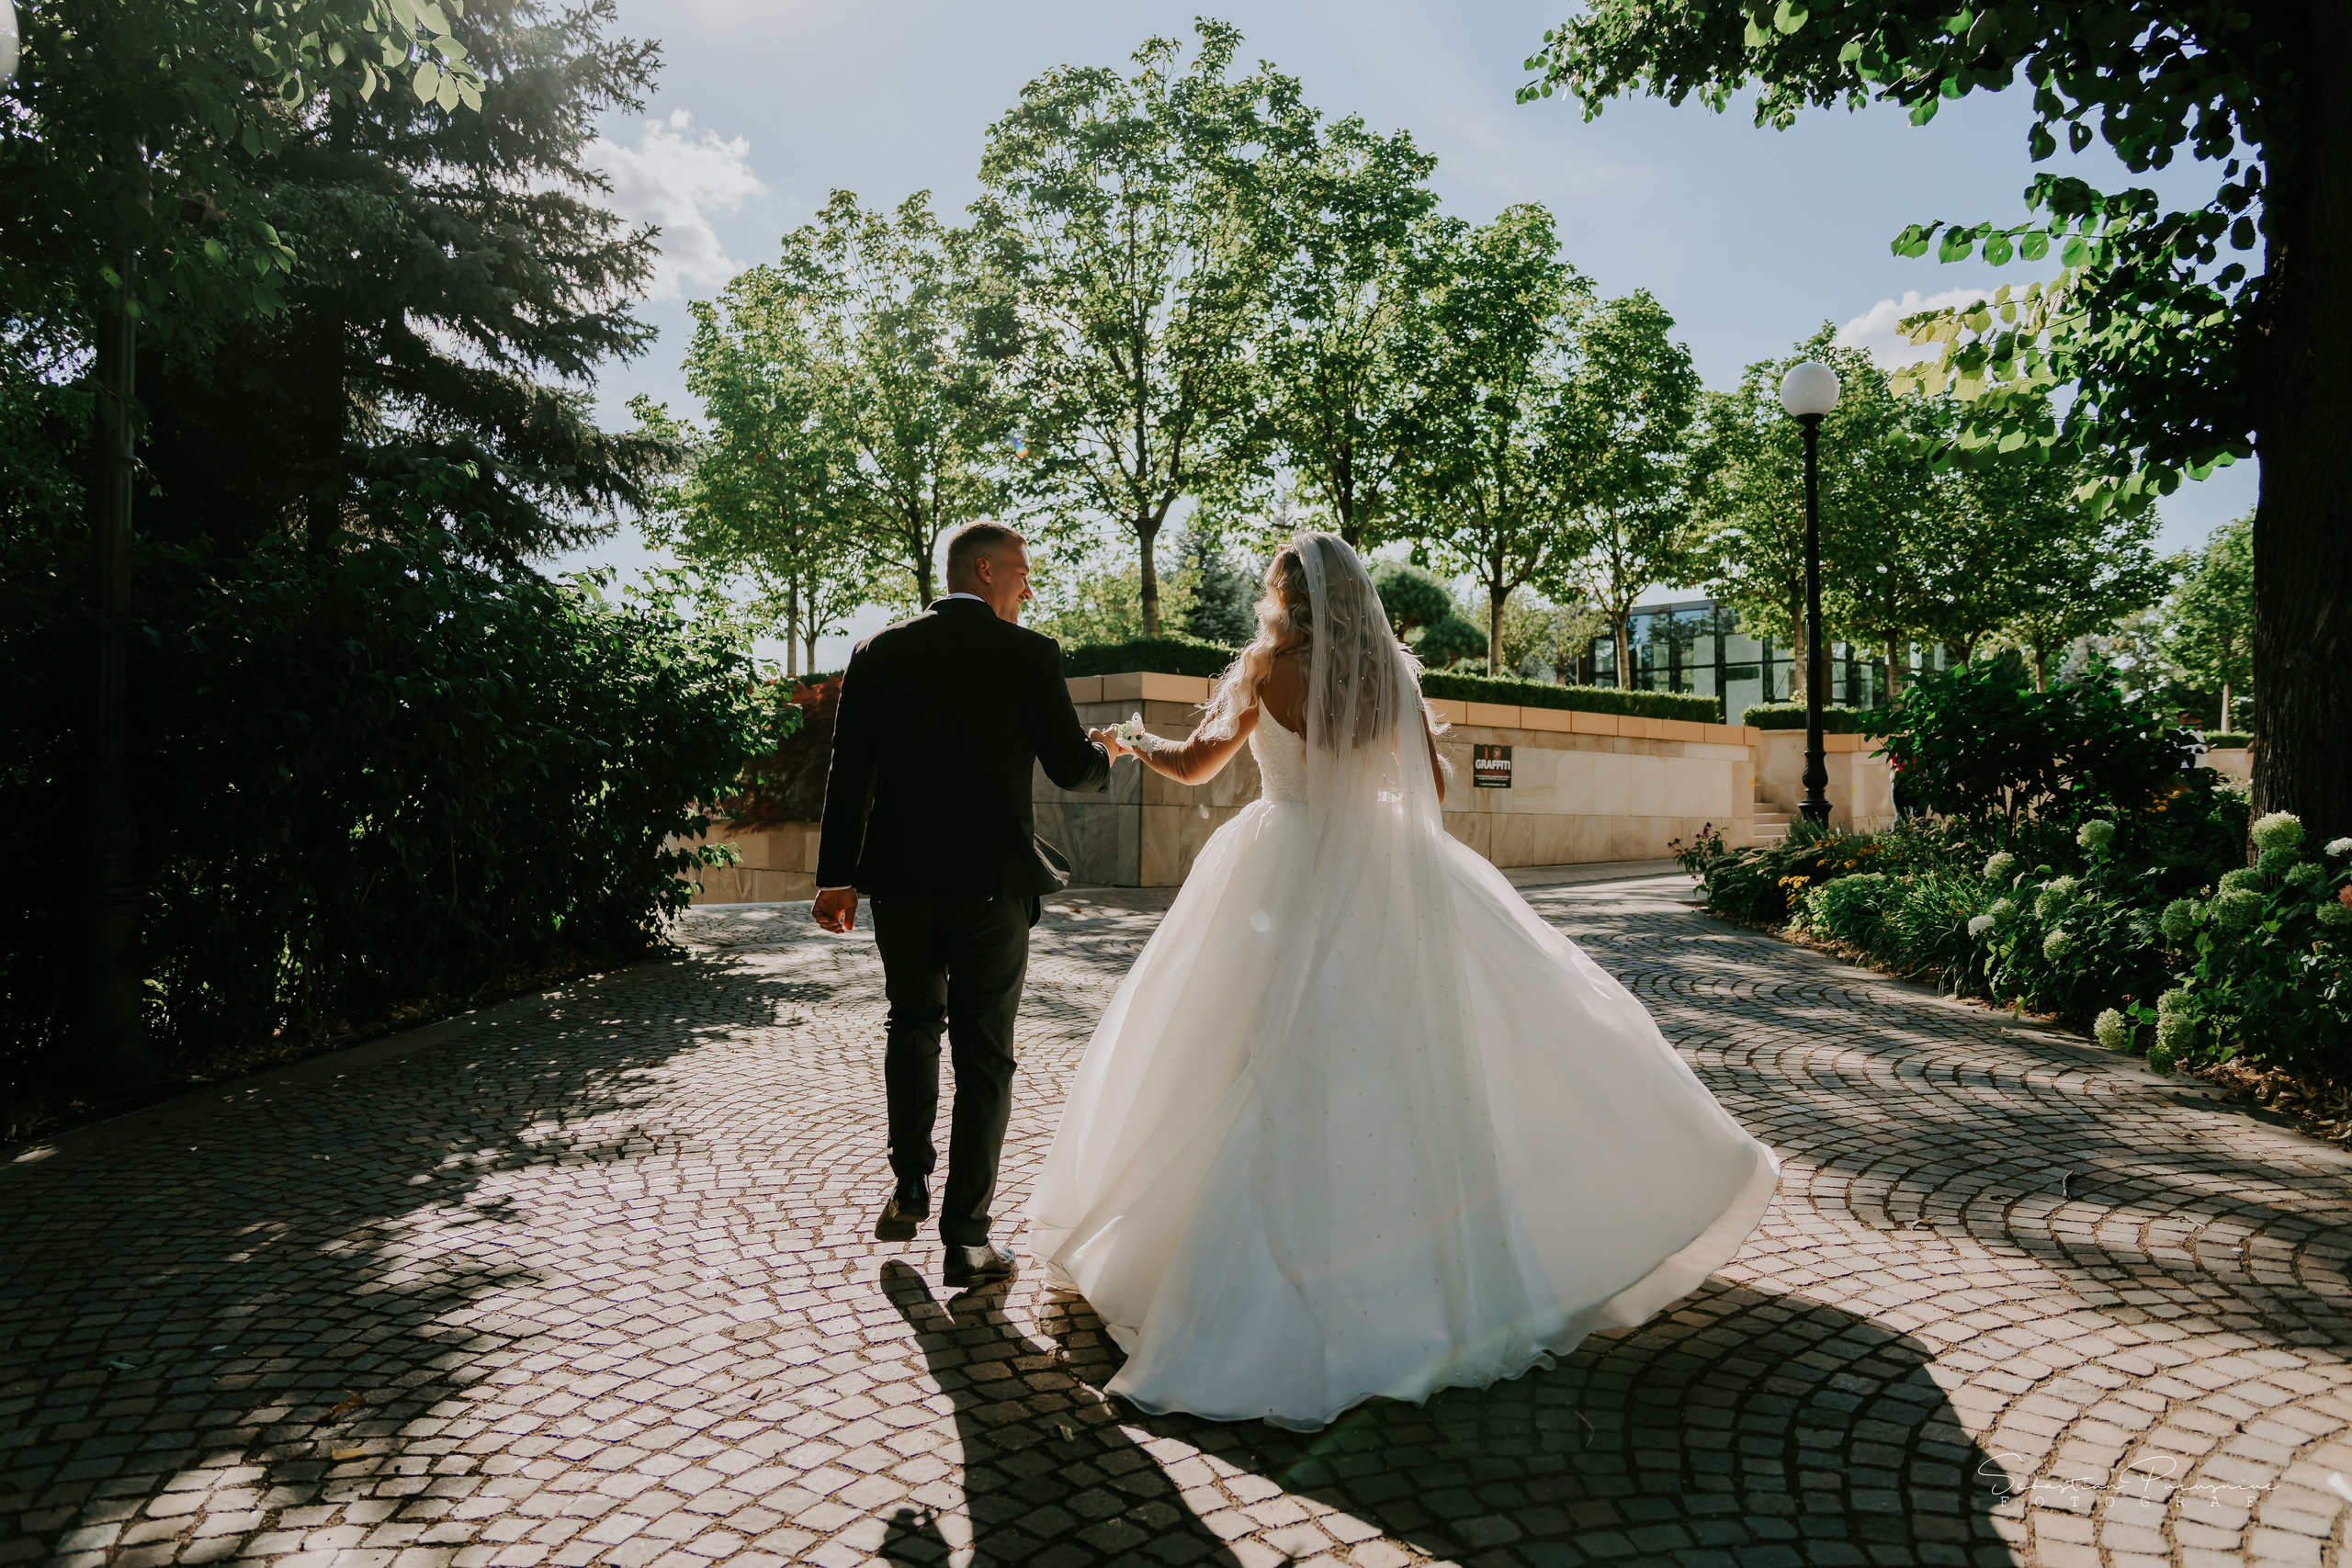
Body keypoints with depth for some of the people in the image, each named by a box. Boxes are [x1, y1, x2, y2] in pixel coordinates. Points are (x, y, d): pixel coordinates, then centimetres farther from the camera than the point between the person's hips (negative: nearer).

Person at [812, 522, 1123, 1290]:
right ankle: (965, 1236, 11)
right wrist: (1105, 751, 20)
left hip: (899, 881, 3)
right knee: (984, 1058, 7)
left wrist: (835, 875, 6)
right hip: (992, 883, -3)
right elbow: (1072, 769, -3)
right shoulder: (1029, 654, -6)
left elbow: (848, 772, 2)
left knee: (912, 1024, 25)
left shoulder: (878, 651, 3)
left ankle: (909, 1186, 24)